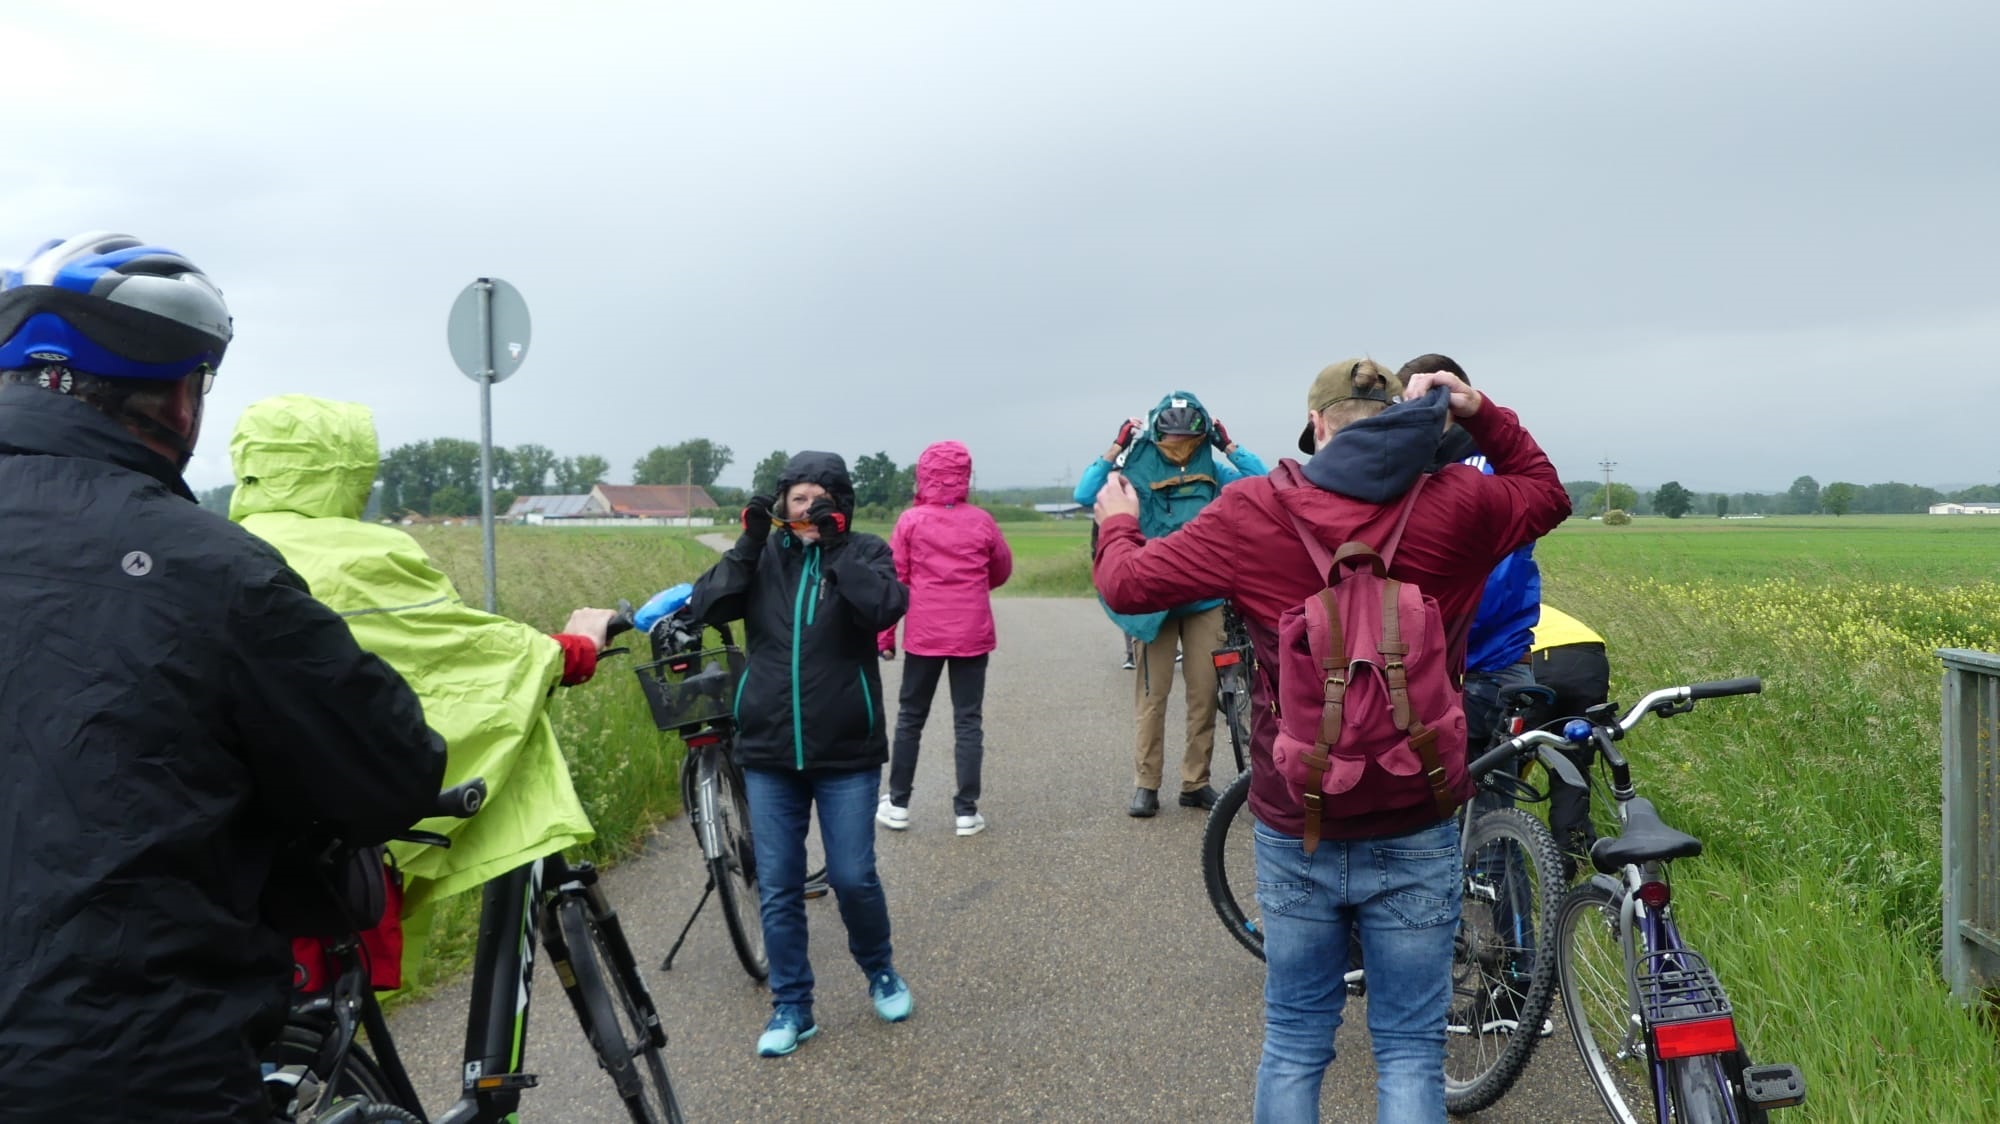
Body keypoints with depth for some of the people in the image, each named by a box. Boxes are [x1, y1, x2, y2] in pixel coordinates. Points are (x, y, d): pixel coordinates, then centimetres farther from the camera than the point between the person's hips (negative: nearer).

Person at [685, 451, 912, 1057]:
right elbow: (705, 607, -8)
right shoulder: (763, 557, 5)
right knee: (777, 888, 6)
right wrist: (749, 542, -15)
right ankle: (791, 1007, 20)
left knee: (853, 877, 2)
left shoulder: (864, 553, -1)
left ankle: (881, 972, 30)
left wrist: (837, 546, -21)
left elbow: (887, 606, -20)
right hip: (768, 751, 2)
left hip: (846, 753, -2)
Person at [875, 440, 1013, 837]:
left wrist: (884, 635, 1)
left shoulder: (910, 521, -5)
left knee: (910, 717, 13)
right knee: (968, 721, 6)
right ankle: (966, 811, 6)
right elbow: (1003, 570, 14)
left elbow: (893, 581, -5)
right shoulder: (981, 521, 0)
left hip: (923, 636, 0)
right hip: (972, 636, 1)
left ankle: (898, 804, 18)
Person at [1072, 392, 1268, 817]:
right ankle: (1145, 784, 8)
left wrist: (1228, 445, -8)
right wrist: (1117, 447, -15)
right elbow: (1086, 495, -13)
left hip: (1205, 600, 2)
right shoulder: (1137, 472, -2)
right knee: (1151, 695, -1)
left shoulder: (1213, 472, 4)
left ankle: (1196, 782, 16)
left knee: (1205, 694, 5)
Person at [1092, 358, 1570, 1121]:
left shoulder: (1254, 510, -8)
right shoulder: (1456, 505, -6)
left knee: (1293, 1043, 16)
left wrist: (1117, 525, 19)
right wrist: (1481, 413, 9)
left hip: (1293, 831, 1)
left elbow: (1129, 585, -1)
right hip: (1414, 835, 0)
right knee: (1410, 1053, 10)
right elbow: (1547, 494, 15)